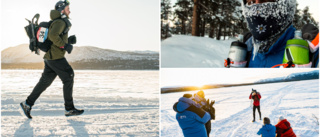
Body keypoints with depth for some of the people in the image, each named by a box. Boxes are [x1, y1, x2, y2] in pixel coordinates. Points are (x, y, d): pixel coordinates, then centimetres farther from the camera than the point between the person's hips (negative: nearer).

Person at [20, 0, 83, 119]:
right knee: (68, 79, -4)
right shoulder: (60, 22, -11)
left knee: (45, 82, 12)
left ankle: (28, 104, 14)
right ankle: (69, 109, 0)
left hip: (50, 57, 10)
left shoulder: (60, 22, 22)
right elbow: (53, 35, -28)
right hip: (56, 57, -10)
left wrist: (69, 40, 15)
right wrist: (65, 46, -20)